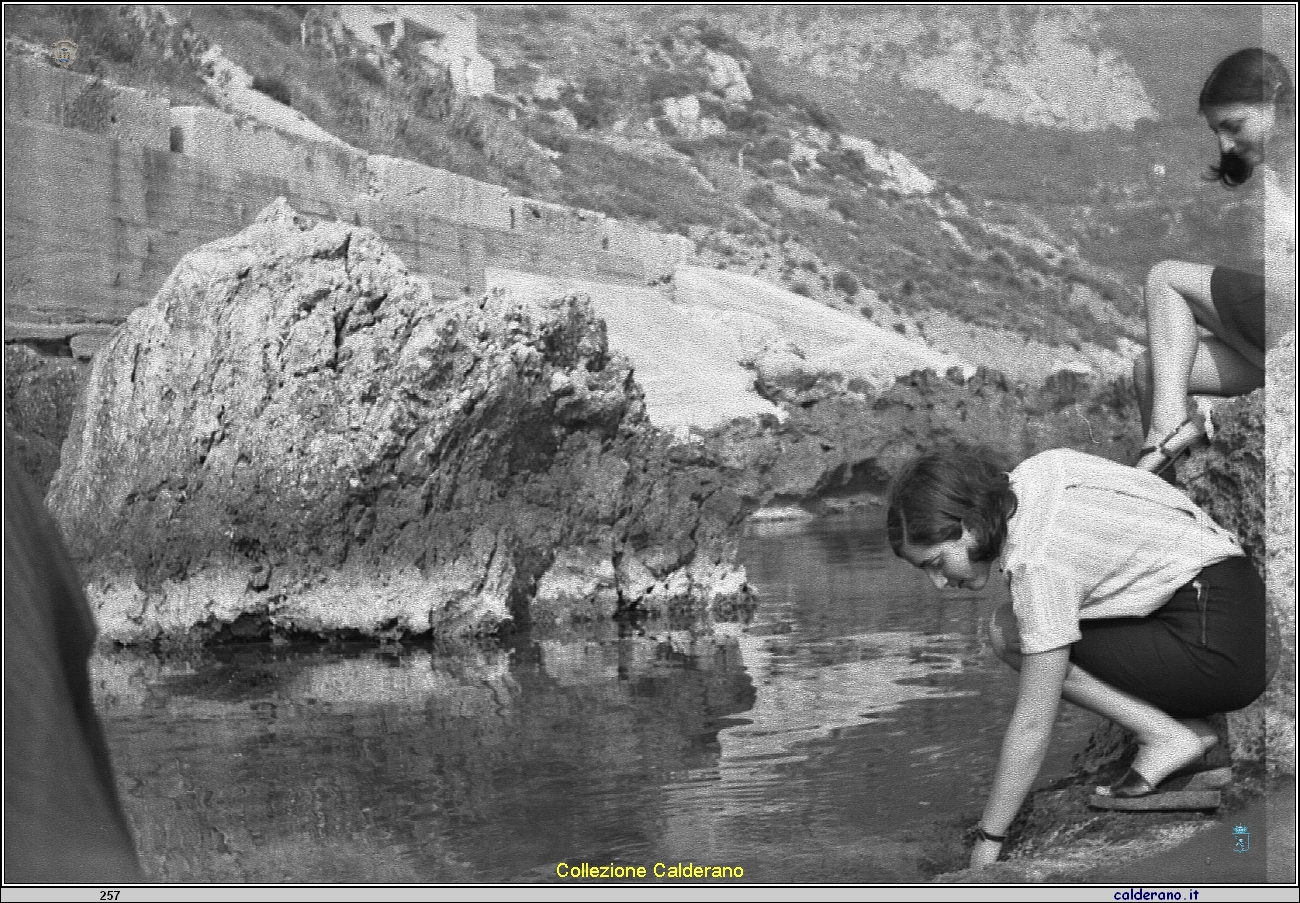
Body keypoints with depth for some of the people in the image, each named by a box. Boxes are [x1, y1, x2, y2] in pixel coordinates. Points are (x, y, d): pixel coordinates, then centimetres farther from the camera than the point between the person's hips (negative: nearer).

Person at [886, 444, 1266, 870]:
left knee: (1008, 631, -9)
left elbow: (1032, 726, -19)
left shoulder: (1041, 562, -21)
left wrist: (987, 842, -12)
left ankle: (1167, 738, -8)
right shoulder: (1033, 473, 2)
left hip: (1220, 654, -10)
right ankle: (1185, 723, 5)